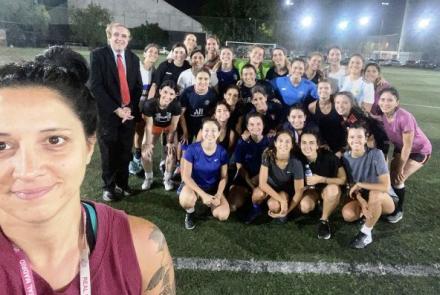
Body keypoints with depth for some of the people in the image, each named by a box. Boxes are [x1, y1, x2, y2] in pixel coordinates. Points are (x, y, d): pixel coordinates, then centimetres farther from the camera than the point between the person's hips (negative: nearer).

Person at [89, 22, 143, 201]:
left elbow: (138, 87, 9)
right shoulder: (98, 55, -4)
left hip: (129, 112, 4)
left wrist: (130, 107, -6)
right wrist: (116, 109, -16)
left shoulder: (133, 58, 10)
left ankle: (122, 183, 29)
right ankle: (109, 186, 25)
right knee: (109, 153, 7)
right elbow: (95, 86, -12)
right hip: (108, 113, -3)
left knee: (125, 152, 10)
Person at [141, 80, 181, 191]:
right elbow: (149, 125, -25)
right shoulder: (149, 104, -36)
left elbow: (173, 125, -21)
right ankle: (148, 177, 16)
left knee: (171, 150, -12)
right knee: (146, 151, -8)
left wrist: (170, 142, -16)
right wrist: (148, 143, -21)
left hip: (169, 127, 0)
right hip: (154, 126, 0)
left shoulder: (176, 105, -34)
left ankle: (167, 178, 12)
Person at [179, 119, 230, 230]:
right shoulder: (192, 149, -20)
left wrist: (218, 195, -19)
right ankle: (190, 213, 1)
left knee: (223, 215, -20)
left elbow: (224, 177, -3)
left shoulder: (222, 152, -13)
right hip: (194, 185, -2)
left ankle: (210, 202, 16)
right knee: (186, 200, -38)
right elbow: (186, 176, -17)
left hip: (213, 188, 3)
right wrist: (203, 194, -25)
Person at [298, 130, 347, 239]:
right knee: (304, 206, -29)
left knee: (333, 189, -37)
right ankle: (318, 203, 10)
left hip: (328, 189, -2)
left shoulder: (328, 156, -25)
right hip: (310, 190, 2)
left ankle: (324, 220, -11)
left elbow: (343, 179, -18)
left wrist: (320, 179, -26)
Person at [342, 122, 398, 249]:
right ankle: (374, 212, 10)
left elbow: (386, 186, -28)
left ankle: (366, 233, -15)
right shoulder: (346, 157, -9)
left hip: (386, 199, -4)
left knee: (375, 194, -38)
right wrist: (362, 203, -21)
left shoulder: (376, 154, -24)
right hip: (362, 198, 4)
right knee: (347, 214, -25)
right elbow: (352, 185, -4)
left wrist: (359, 184, -22)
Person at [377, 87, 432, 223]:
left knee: (398, 179, -10)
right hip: (400, 148, 5)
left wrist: (400, 168, -16)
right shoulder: (383, 115, -20)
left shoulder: (404, 117, -36)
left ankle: (399, 211, 13)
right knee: (392, 177, 3)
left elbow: (407, 146, -27)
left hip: (419, 150, -5)